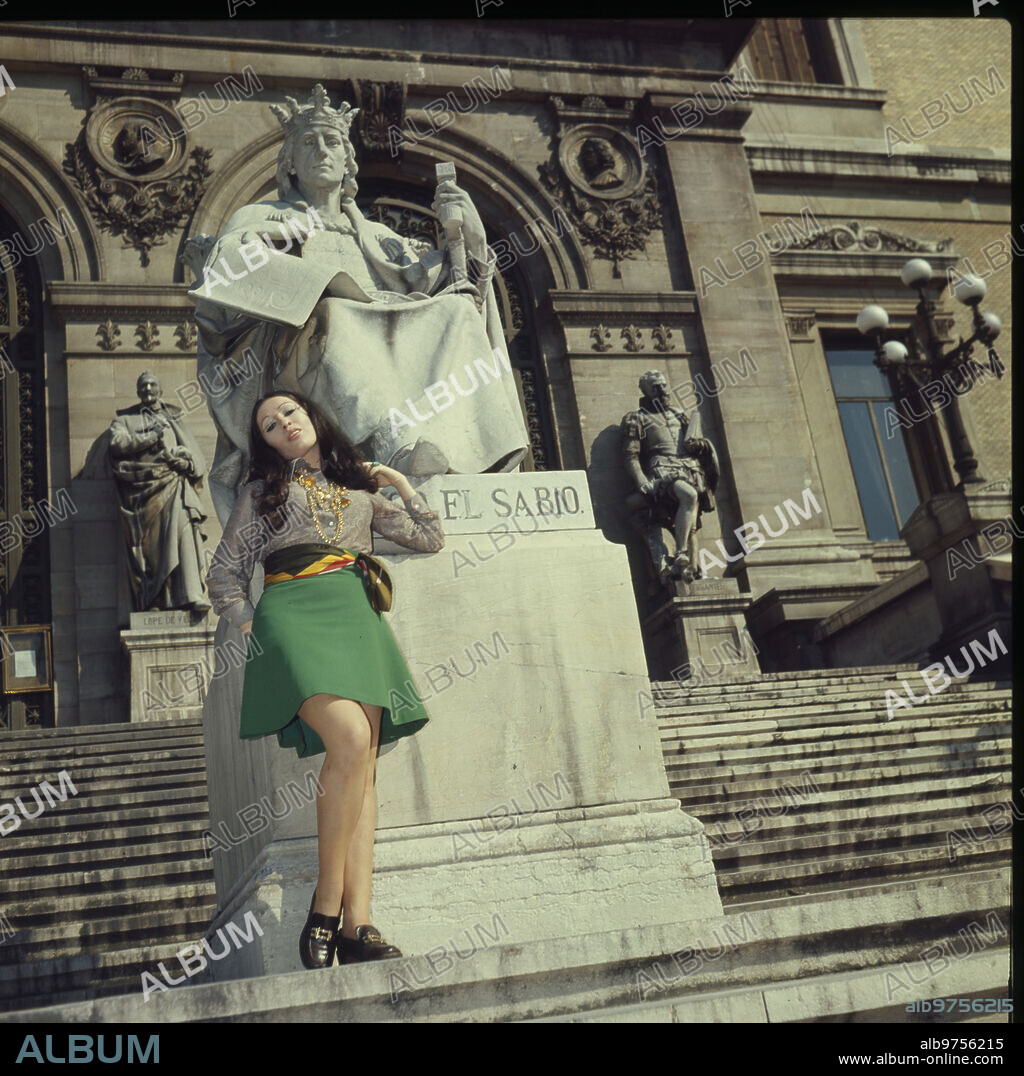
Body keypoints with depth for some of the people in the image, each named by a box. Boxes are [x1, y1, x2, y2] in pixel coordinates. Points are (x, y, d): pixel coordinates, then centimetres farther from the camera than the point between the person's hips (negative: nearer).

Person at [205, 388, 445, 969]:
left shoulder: (361, 488, 27)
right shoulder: (262, 492, 21)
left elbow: (431, 539, 27)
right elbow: (226, 572, 18)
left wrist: (403, 484, 21)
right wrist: (251, 626, 3)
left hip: (356, 616, 3)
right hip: (294, 612, -3)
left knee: (362, 768, -12)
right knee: (351, 740, -28)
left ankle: (357, 922, -17)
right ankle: (328, 901, -18)